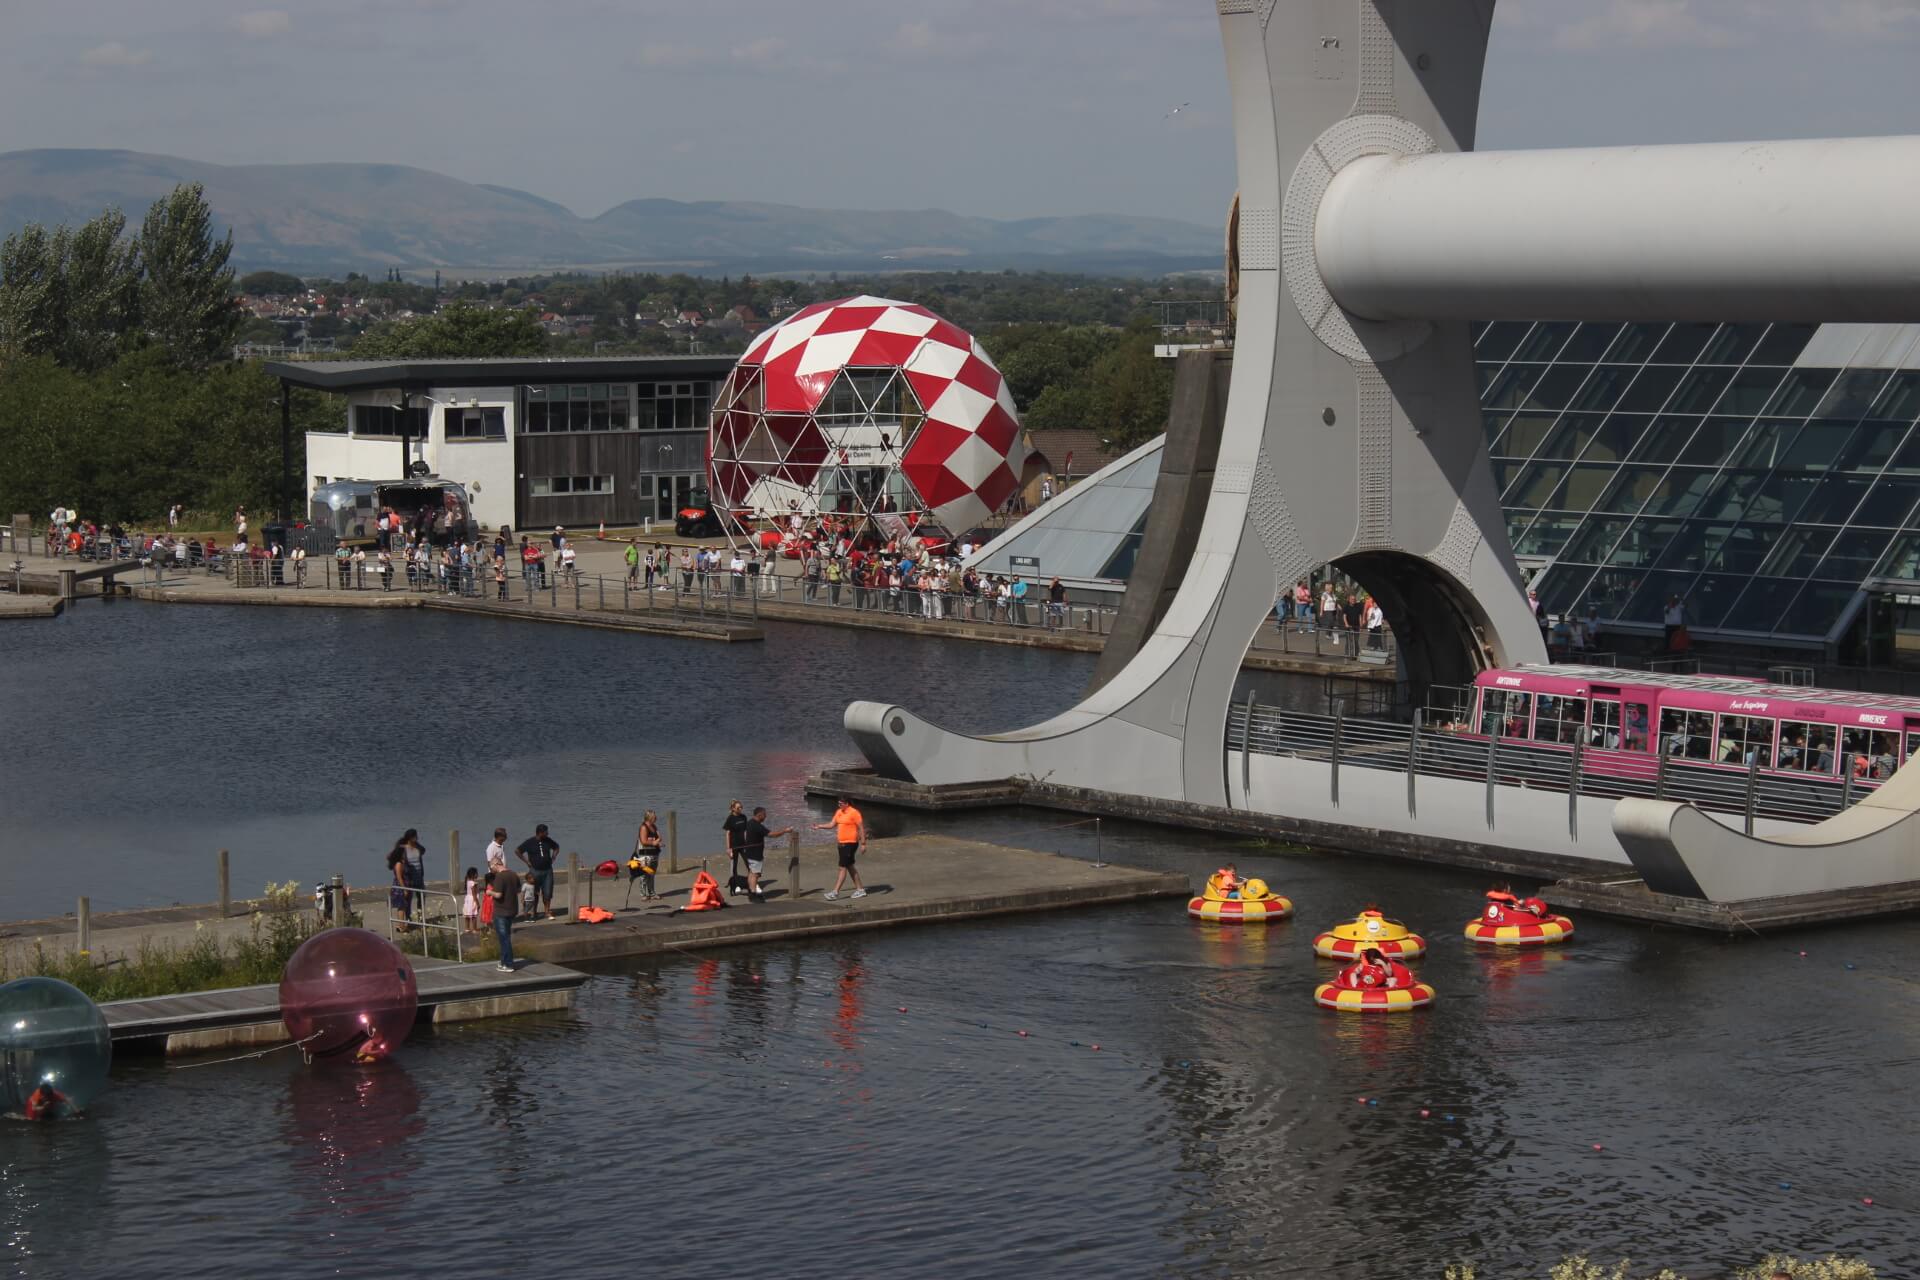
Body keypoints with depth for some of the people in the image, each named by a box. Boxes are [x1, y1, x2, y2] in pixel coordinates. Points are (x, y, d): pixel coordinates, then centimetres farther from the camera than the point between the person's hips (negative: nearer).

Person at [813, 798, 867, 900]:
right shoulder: (839, 812, 11)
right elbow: (832, 824, 14)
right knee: (850, 867, 14)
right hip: (842, 843, 9)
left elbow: (861, 828, -13)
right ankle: (860, 889, 23)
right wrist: (819, 826, 2)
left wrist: (863, 844, -14)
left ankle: (835, 892, -11)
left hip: (850, 843, -9)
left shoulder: (854, 813, -13)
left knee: (843, 868, -9)